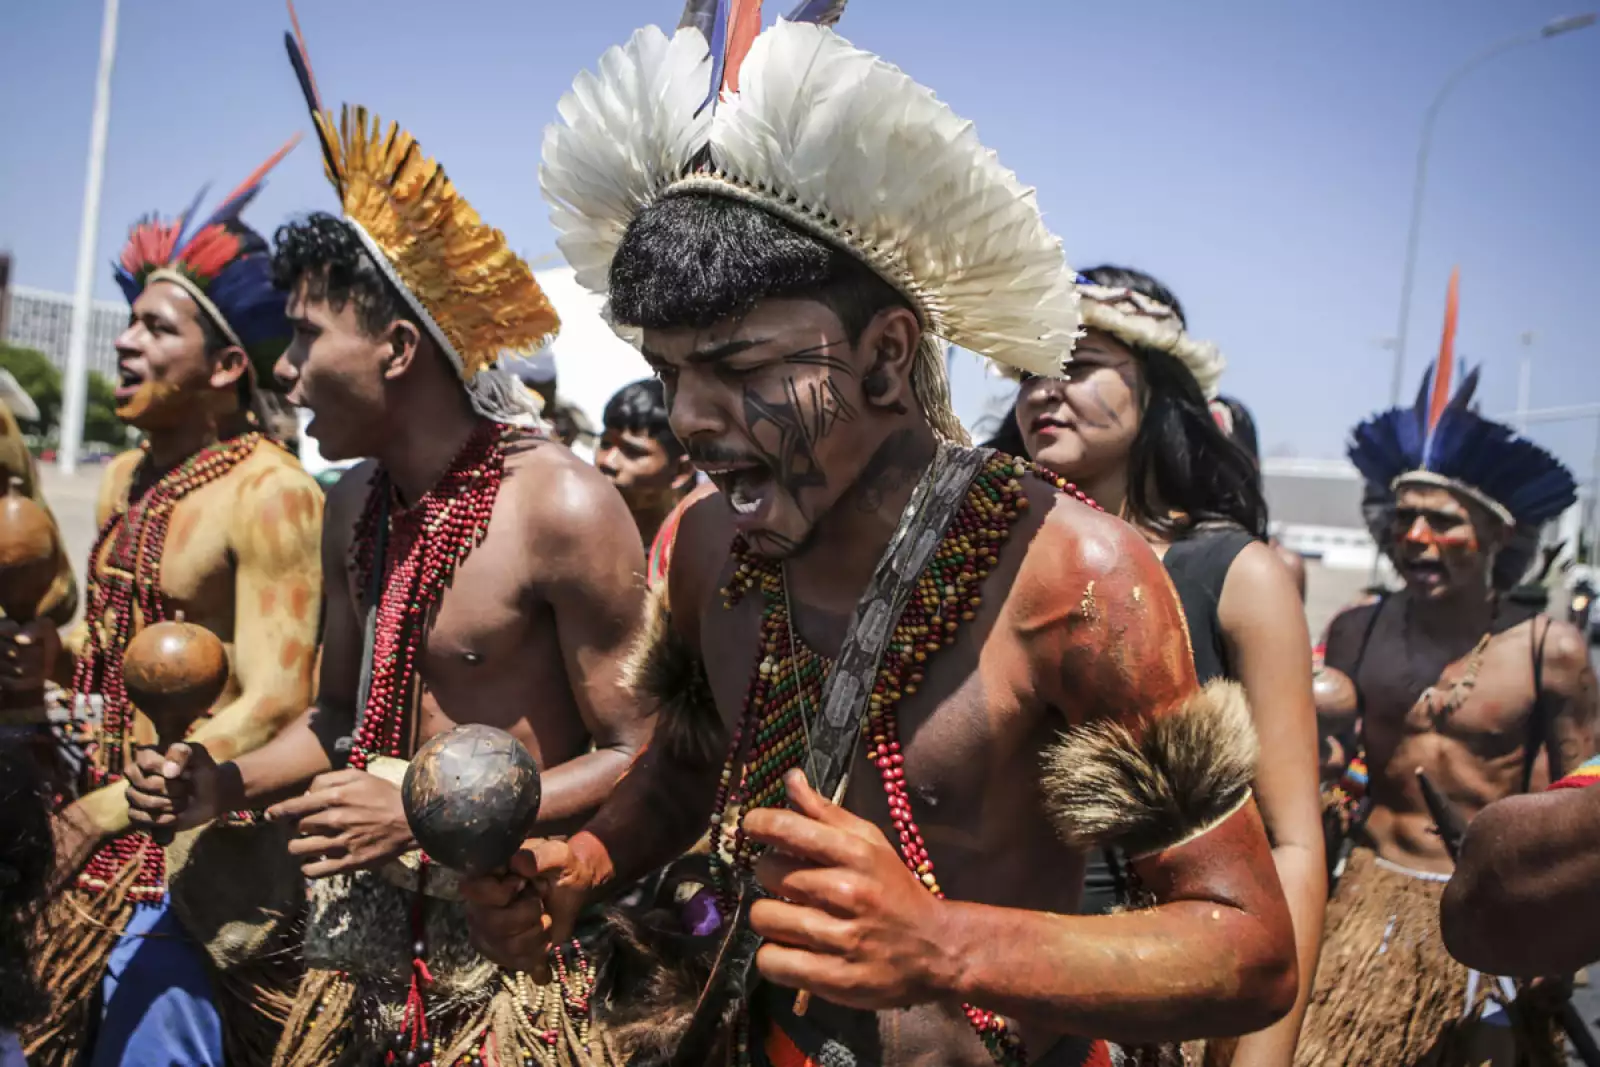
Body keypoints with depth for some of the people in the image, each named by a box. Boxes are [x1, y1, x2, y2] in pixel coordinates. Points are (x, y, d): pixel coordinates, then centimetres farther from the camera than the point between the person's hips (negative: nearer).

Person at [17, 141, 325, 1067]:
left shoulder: (269, 493, -16)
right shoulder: (126, 482, 10)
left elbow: (273, 709, -21)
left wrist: (107, 809, -23)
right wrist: (38, 651, -1)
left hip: (203, 847, -8)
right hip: (113, 840, 8)